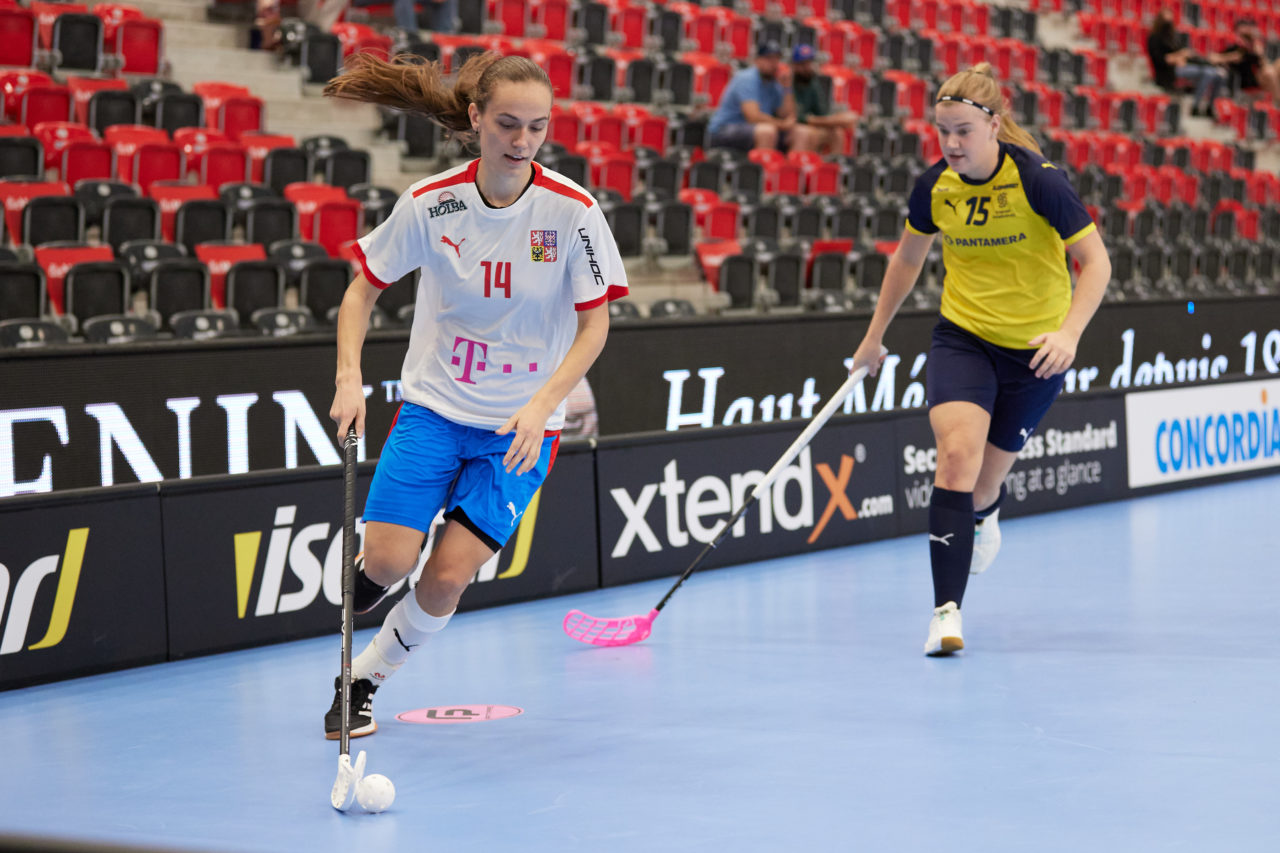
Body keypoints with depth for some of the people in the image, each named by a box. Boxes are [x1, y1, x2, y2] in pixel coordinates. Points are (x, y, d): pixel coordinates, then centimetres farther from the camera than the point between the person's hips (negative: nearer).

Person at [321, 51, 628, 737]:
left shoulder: (572, 210, -14)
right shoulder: (429, 204, -11)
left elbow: (594, 324, -9)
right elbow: (363, 288, 2)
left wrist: (540, 407, -22)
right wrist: (350, 378, -13)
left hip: (522, 427, -1)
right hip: (433, 407, 1)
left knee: (447, 577, -10)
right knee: (386, 562, -13)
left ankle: (366, 678, 16)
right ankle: (360, 578, 25)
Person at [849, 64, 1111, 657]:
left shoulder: (1038, 181, -19)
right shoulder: (934, 187, -7)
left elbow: (1096, 262, -15)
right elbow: (907, 259, 12)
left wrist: (1069, 332, -30)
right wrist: (874, 336, 18)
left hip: (1033, 350, -2)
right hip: (961, 336, 2)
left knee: (984, 479, 7)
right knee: (957, 452, -23)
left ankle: (985, 517, 49)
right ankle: (947, 612, -24)